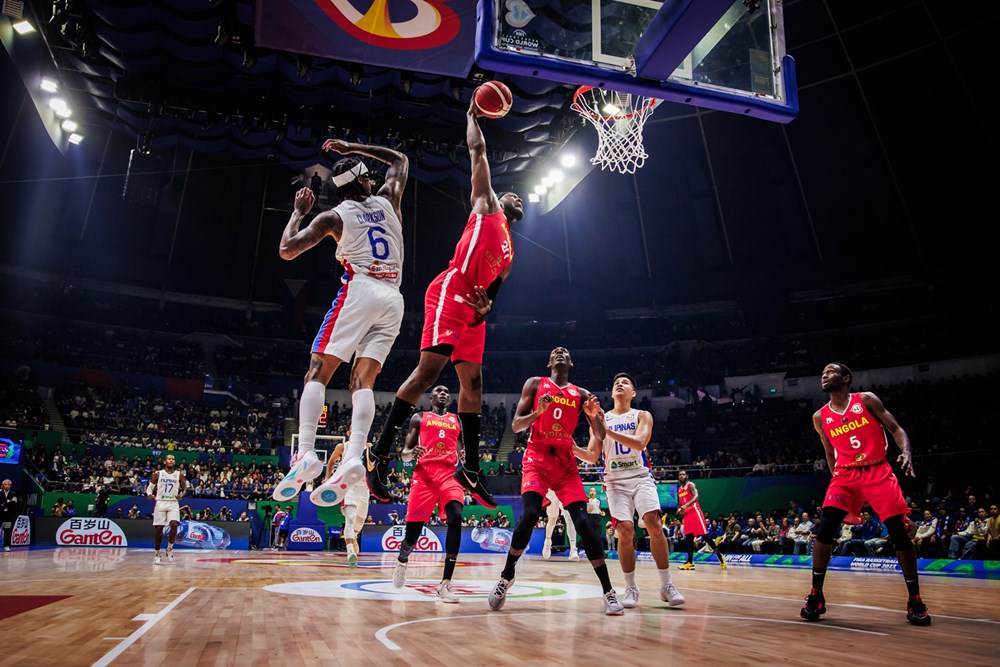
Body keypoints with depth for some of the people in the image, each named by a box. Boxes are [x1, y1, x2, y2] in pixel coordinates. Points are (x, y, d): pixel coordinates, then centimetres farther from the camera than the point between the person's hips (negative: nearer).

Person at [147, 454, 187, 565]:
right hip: (160, 503, 0)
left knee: (174, 524, -21)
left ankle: (170, 549, -3)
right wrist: (149, 494, -14)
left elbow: (184, 488, 9)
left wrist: (181, 495, -12)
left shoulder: (179, 475, 6)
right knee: (158, 529, 1)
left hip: (173, 503, 0)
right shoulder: (158, 474, 5)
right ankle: (156, 555, 15)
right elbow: (150, 487, 8)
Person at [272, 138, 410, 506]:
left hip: (360, 291, -4)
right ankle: (353, 459, -19)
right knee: (362, 381, 0)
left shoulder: (334, 215, 9)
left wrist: (299, 211, 20)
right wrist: (353, 147, 41)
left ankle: (305, 452, -20)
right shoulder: (388, 200, 19)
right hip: (393, 299, 4)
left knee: (317, 372, -2)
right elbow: (400, 160, 39)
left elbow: (287, 250, 6)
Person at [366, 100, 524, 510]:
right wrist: (473, 116, 26)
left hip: (472, 307, 8)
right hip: (449, 294, -8)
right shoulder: (485, 208, 13)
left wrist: (486, 307, 5)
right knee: (429, 369, -18)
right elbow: (477, 151, 14)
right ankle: (380, 454, -14)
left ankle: (471, 469, 10)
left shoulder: (509, 251, 29)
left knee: (473, 382, 5)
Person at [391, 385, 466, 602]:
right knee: (414, 526, -1)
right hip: (424, 473, -1)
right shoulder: (419, 418, 15)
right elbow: (404, 454, 11)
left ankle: (445, 583, -22)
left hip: (450, 473, 1)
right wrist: (411, 452, -13)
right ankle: (402, 560, 36)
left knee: (456, 518, -24)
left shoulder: (458, 420, 22)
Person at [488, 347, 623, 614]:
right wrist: (538, 412, -19)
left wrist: (594, 416, -14)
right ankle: (506, 577, -1)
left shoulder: (582, 394, 11)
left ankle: (609, 592, -1)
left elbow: (601, 437, 7)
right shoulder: (535, 384, 6)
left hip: (566, 462, 2)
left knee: (583, 522, -9)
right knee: (530, 514, -22)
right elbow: (515, 425, 1)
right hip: (537, 458, -2)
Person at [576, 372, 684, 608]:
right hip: (616, 481, 1)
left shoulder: (642, 416, 6)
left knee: (654, 525, -16)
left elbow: (639, 443, -15)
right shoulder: (601, 419, 10)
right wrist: (573, 448, -14)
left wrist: (607, 431, -23)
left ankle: (666, 585, -1)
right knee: (625, 531, -11)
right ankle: (631, 588, 5)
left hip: (641, 477, -1)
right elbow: (592, 457, 6)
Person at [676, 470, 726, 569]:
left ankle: (720, 556, 0)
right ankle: (690, 563, 4)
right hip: (686, 515, 7)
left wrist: (686, 505, -35)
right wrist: (679, 509, 6)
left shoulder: (691, 485, -3)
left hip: (695, 512, -7)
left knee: (705, 535, -9)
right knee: (688, 538, 3)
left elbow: (696, 496, -20)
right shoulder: (679, 489, 20)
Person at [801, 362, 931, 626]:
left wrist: (906, 453, -20)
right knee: (825, 528, -15)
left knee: (899, 532, -4)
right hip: (845, 475, 2)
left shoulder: (867, 400, 0)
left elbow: (896, 429, -2)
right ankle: (815, 596, -6)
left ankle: (915, 601, 13)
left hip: (878, 471, -1)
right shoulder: (820, 417, 7)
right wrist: (837, 477, 14)